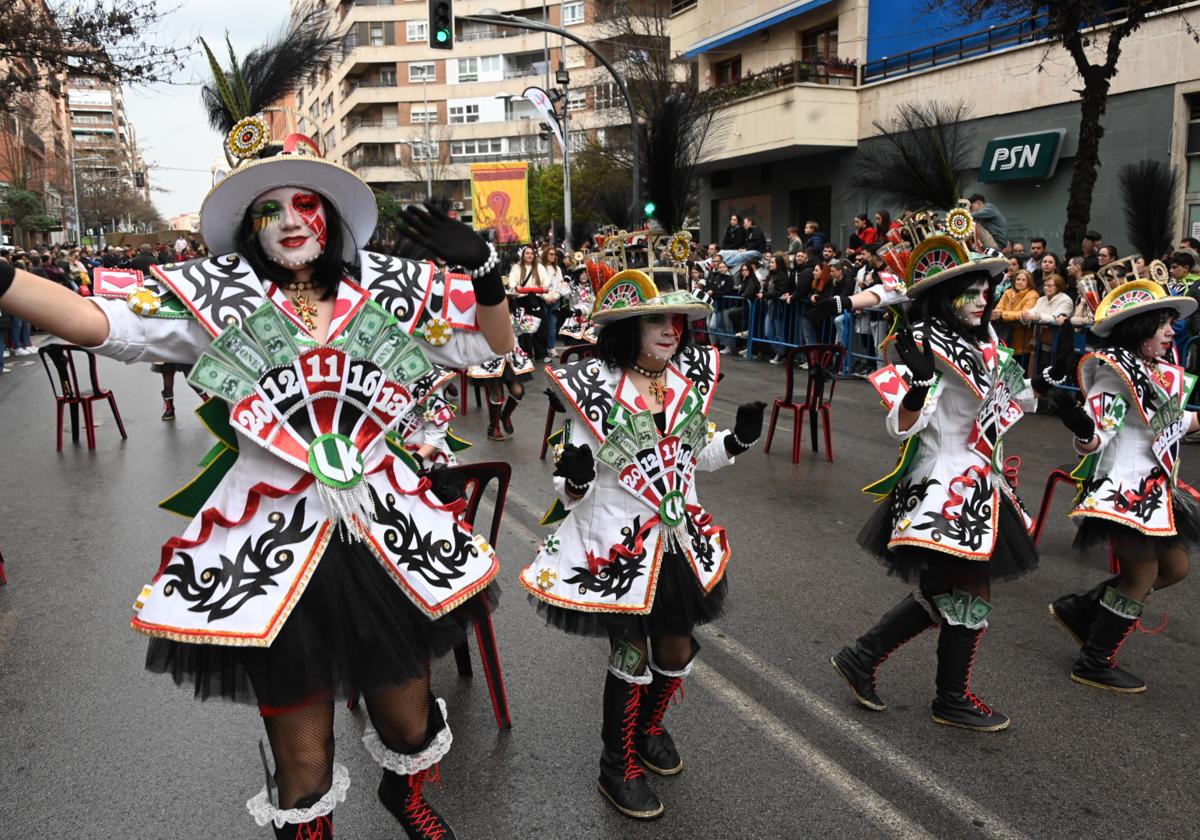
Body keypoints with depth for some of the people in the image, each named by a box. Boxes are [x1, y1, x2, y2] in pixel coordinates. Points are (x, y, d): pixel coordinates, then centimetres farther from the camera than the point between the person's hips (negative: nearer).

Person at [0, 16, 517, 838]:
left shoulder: (392, 288, 2)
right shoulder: (216, 295, -1)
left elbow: (494, 347, 7)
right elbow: (99, 321, -12)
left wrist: (480, 267, -7)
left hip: (388, 534, 2)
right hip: (270, 549, -1)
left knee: (407, 717, 21)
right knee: (303, 764, 11)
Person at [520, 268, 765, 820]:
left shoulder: (689, 381, 0)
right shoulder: (594, 389, -15)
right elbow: (570, 491, -11)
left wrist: (739, 439, -3)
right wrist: (573, 480, -33)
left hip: (680, 538, 5)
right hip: (616, 545, -5)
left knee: (677, 653, 16)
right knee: (630, 657, 5)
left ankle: (648, 728, 48)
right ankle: (619, 768, 30)